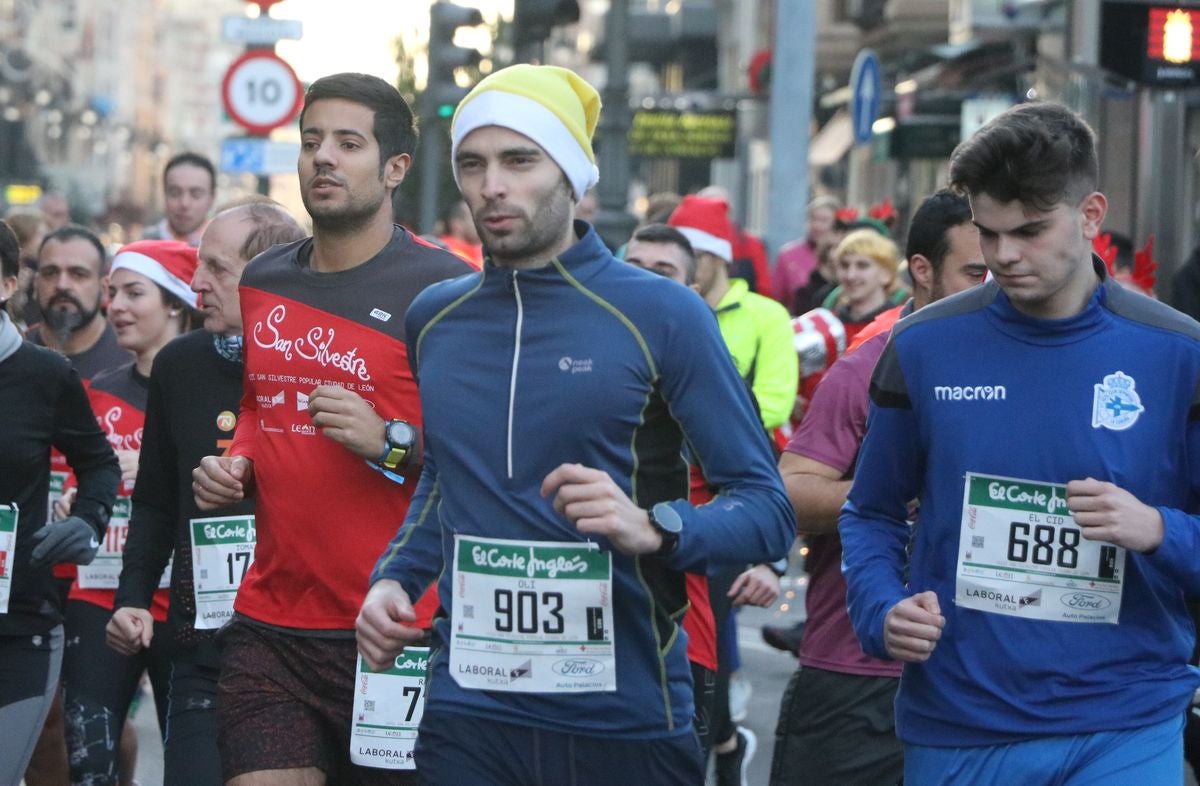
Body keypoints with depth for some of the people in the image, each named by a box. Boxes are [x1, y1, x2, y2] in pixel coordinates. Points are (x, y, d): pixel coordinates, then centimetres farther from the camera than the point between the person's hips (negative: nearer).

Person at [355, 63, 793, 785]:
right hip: (469, 710, 3)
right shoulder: (434, 321, 8)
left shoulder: (661, 314, -5)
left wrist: (652, 528, -24)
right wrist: (395, 578, 7)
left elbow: (767, 509, -6)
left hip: (626, 717, -3)